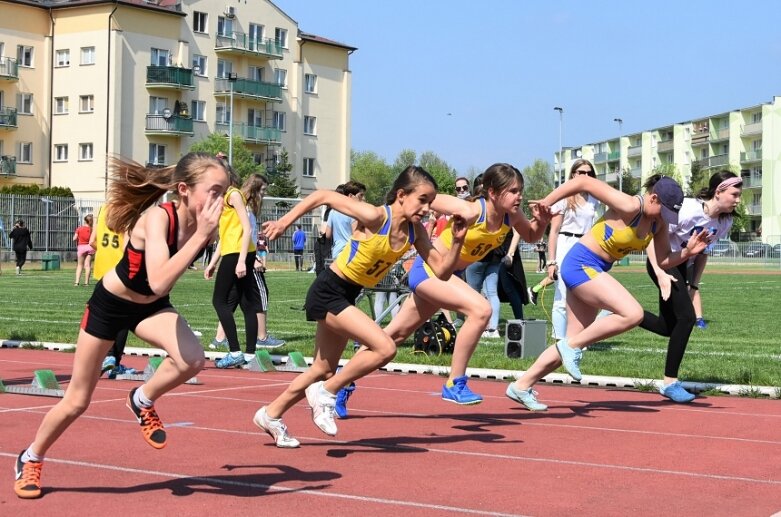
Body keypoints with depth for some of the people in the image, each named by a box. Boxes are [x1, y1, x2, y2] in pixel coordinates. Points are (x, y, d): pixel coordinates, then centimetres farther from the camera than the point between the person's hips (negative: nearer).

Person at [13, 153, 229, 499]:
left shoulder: (204, 224, -16)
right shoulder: (157, 217, -34)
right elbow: (159, 282, -49)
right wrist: (200, 236, -48)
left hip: (150, 307, 5)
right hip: (110, 304, -5)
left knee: (192, 359, -26)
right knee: (77, 402, 7)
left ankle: (143, 402, 3)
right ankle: (30, 460, 33)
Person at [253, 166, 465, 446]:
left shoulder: (415, 231, -2)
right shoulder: (375, 217, -23)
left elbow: (441, 269, -1)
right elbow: (323, 196, -18)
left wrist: (457, 241, -16)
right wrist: (284, 222, -20)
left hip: (346, 297, 8)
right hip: (328, 292, -8)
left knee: (324, 371, 19)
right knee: (385, 348, -21)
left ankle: (271, 415, 36)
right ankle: (326, 393, -3)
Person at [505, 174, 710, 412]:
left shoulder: (659, 223, 4)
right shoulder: (628, 207, -21)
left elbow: (664, 261, 10)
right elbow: (583, 181, -20)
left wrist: (688, 252, -9)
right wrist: (547, 201, -20)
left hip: (596, 270, 9)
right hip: (581, 264, -9)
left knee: (574, 343, 10)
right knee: (633, 313, -24)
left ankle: (521, 386, 18)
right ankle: (572, 346, -11)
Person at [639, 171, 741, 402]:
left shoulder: (725, 222, -5)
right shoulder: (687, 210, -27)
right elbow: (652, 237, -24)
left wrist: (694, 284, 9)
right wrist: (660, 274, -32)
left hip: (680, 266, 8)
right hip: (662, 262, -8)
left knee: (668, 327, 6)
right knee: (687, 317, -17)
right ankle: (670, 383, -8)